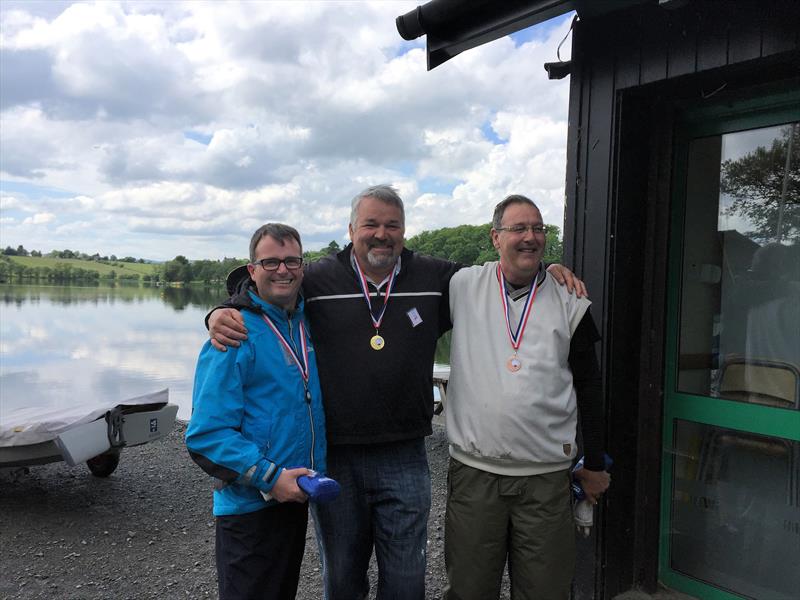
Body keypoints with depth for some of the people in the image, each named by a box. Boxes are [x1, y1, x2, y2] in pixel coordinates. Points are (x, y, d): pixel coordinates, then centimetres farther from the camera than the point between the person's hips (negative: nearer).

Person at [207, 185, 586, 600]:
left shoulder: (435, 278, 2)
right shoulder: (316, 281, -2)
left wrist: (548, 271, 3)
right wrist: (222, 313, -13)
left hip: (404, 459, 1)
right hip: (334, 457, 0)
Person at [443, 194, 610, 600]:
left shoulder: (569, 302, 3)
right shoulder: (463, 286, 0)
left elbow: (589, 388, 8)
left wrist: (595, 465, 11)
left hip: (547, 475, 1)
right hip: (473, 471, 0)